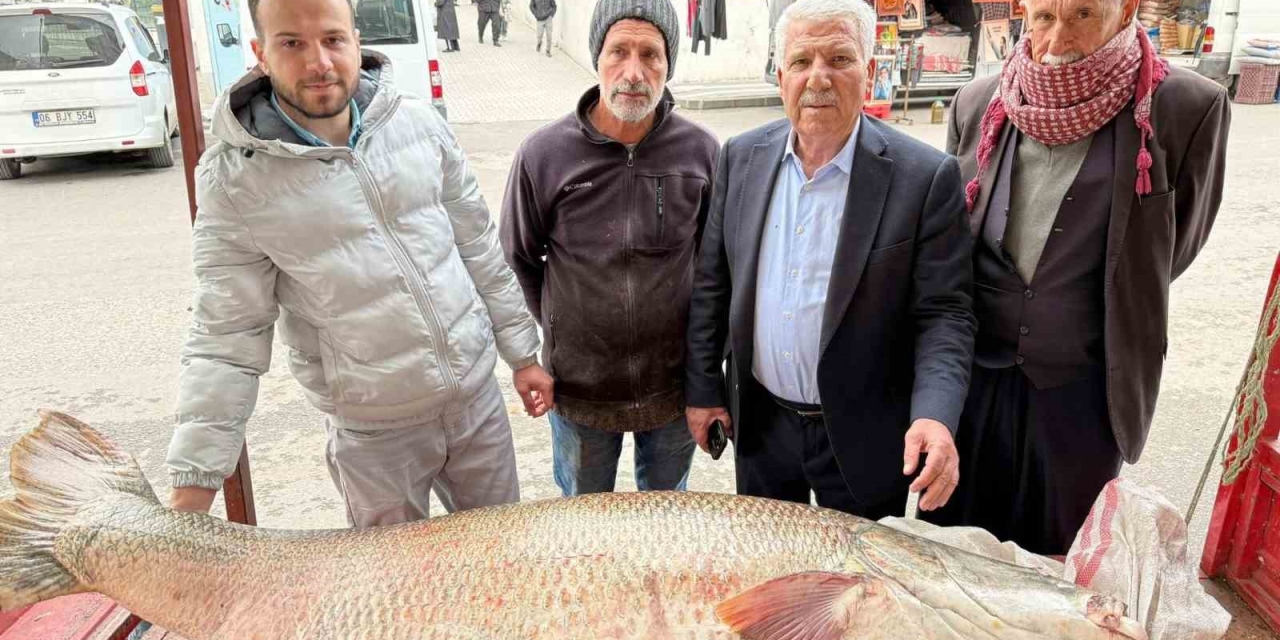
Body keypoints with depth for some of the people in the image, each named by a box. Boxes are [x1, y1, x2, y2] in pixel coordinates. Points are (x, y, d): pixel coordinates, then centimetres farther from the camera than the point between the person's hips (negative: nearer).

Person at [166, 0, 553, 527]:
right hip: (373, 431, -3)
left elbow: (479, 247, 4)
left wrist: (522, 354, 7)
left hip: (477, 397, 3)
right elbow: (226, 338, -9)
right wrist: (193, 486, -11)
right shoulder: (234, 176, -11)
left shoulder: (417, 122, -3)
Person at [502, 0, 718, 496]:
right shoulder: (543, 155, -14)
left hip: (674, 382, 1)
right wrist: (558, 326, 3)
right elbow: (517, 259, 1)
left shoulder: (701, 151, -11)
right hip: (579, 386, 0)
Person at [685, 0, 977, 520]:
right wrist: (702, 388, 4)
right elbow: (712, 284, 3)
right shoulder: (742, 158, -2)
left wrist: (935, 415, -28)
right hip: (760, 423, 4)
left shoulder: (925, 177, -14)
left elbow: (944, 312, -13)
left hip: (864, 436, -3)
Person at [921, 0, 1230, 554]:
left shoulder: (1190, 109, -11)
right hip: (974, 374, 3)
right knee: (950, 543, 19)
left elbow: (1175, 244, 1)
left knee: (1056, 554, 17)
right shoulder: (977, 104, -1)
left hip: (1084, 388, -2)